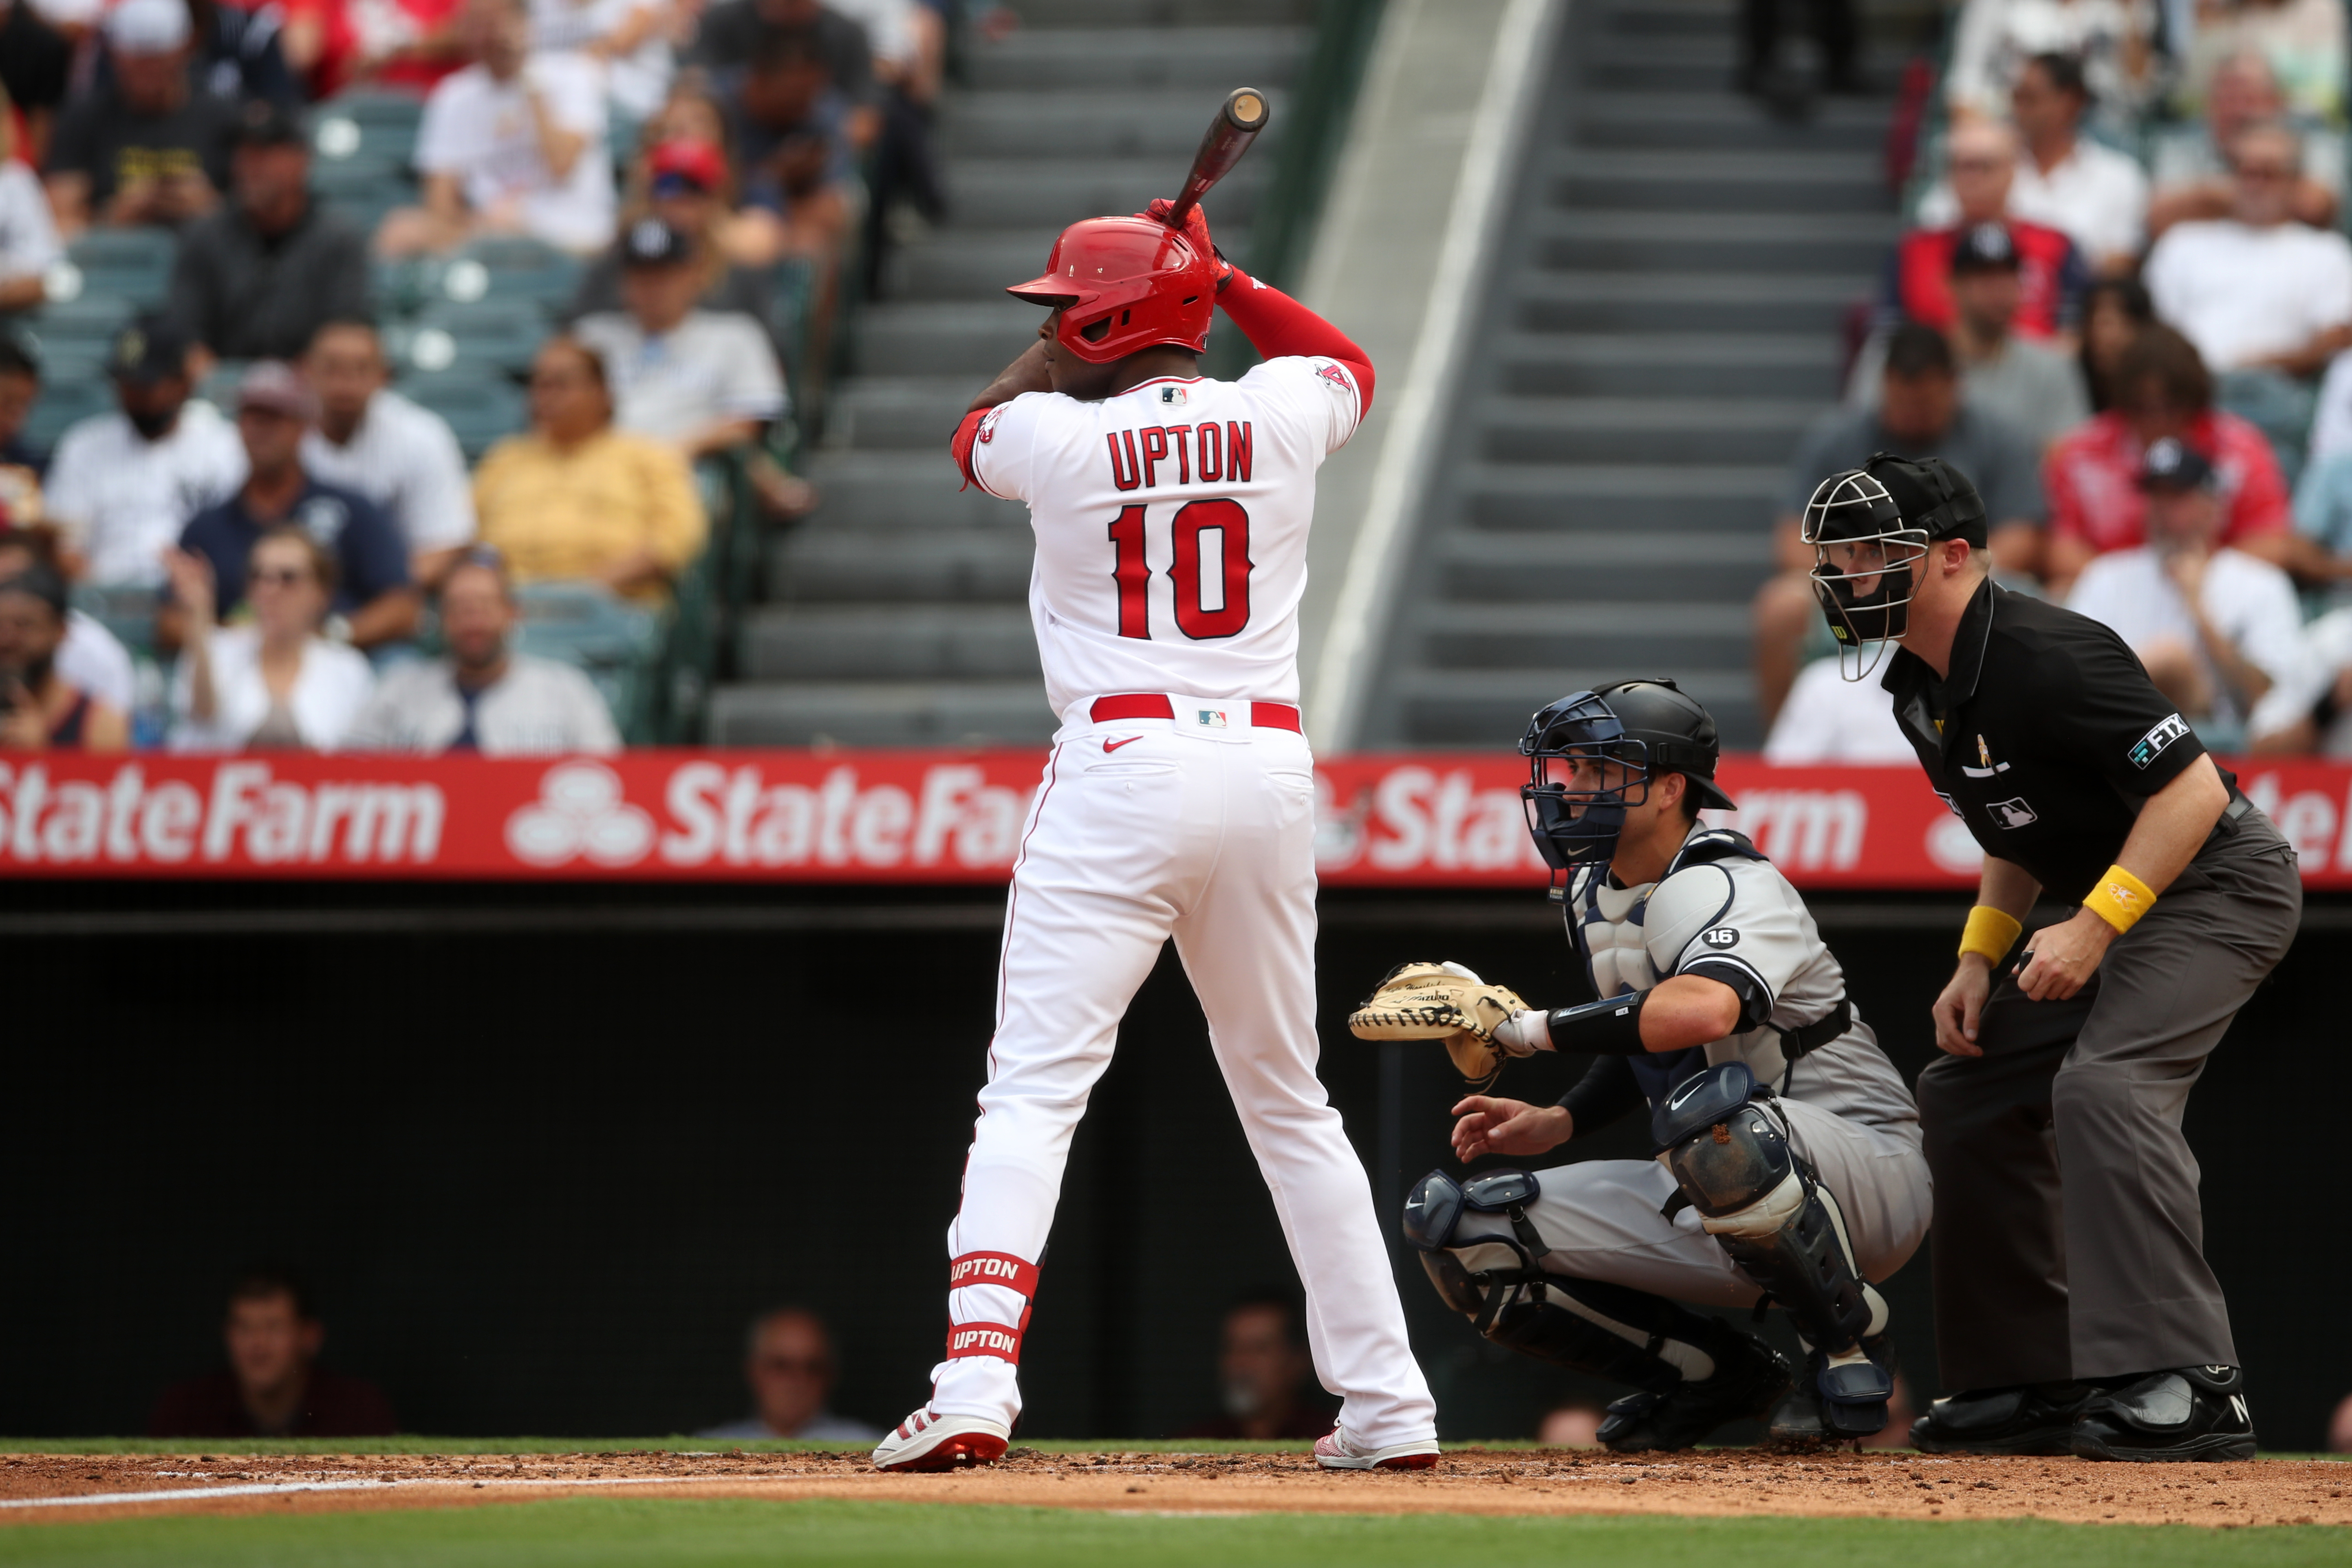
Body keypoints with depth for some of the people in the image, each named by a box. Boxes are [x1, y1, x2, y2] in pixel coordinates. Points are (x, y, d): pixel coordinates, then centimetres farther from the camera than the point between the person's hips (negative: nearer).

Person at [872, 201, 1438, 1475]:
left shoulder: (1060, 437, -3)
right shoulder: (1279, 416, 5)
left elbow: (973, 434, 23)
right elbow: (1347, 364, 32)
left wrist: (1067, 346, 29)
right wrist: (1219, 279, 30)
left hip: (1121, 770, -4)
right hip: (1270, 772, 4)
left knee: (1032, 1093, -7)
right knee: (1289, 1101, 16)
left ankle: (975, 1383, -22)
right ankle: (1386, 1404, 15)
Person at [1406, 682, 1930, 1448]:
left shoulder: (1726, 888, -19)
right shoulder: (1595, 893, 8)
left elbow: (1703, 1011, -43)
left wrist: (1531, 1027, -34)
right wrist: (1557, 1122, 4)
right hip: (1706, 1212, 8)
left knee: (1714, 1111, -43)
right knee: (1462, 1233, -5)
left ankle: (1851, 1345, -18)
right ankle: (1719, 1376, 5)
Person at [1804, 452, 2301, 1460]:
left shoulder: (2048, 658, -26)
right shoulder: (1920, 689, 5)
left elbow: (2193, 789, -27)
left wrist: (2094, 925, -30)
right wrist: (1979, 958, 7)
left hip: (2218, 883, -11)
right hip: (2112, 905, 11)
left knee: (2104, 1085, -29)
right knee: (1968, 1092, 11)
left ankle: (2187, 1386, -33)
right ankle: (2038, 1379, 15)